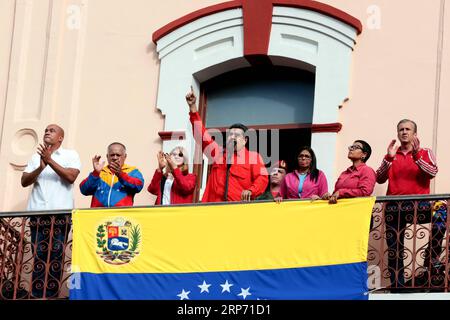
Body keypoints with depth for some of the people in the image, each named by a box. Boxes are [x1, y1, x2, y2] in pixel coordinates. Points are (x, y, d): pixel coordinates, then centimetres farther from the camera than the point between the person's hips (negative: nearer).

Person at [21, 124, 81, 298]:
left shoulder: (70, 155, 8)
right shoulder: (36, 156, 18)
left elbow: (71, 177, -8)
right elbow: (24, 181, 8)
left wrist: (50, 161, -11)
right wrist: (40, 167, -8)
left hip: (60, 213, -3)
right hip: (37, 212, 3)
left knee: (56, 256, -6)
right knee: (38, 255, -3)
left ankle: (51, 295, -5)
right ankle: (36, 296, -5)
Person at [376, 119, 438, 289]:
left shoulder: (425, 153, 9)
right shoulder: (391, 155, 15)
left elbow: (432, 173, -9)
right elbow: (380, 179, 3)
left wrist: (416, 155, -17)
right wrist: (389, 158, -7)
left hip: (418, 204, -2)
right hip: (393, 206, 2)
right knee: (394, 249, -1)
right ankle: (397, 286, 3)